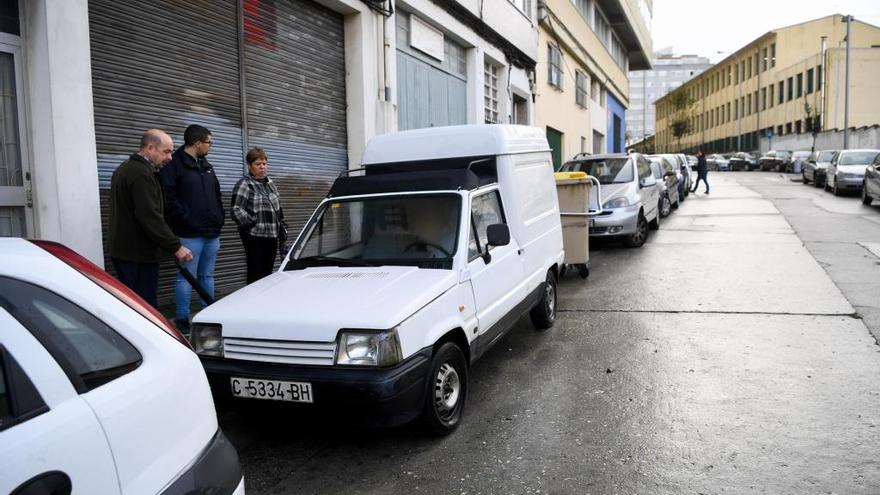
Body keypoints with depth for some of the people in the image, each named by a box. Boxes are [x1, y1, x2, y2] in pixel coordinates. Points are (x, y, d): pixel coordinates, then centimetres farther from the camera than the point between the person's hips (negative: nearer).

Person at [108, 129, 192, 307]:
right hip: (139, 255, -10)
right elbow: (150, 217, -24)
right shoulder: (141, 174, -17)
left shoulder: (125, 168, 17)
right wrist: (176, 246, -20)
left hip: (122, 251, 10)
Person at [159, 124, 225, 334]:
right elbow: (169, 197, -15)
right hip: (190, 234, -8)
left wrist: (220, 218, 11)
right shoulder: (175, 165, -7)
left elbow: (217, 196, 23)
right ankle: (182, 320, 6)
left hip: (212, 233, 8)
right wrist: (185, 220, -17)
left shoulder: (207, 167, 18)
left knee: (207, 276, 14)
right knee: (186, 277, -3)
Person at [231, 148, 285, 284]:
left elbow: (278, 207, 24)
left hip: (272, 235, 7)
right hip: (254, 236, -7)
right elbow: (236, 210, -15)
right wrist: (252, 223, -17)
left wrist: (281, 226, 18)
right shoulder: (244, 184, -7)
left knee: (268, 272, 12)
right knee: (256, 273, -5)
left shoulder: (269, 183, 16)